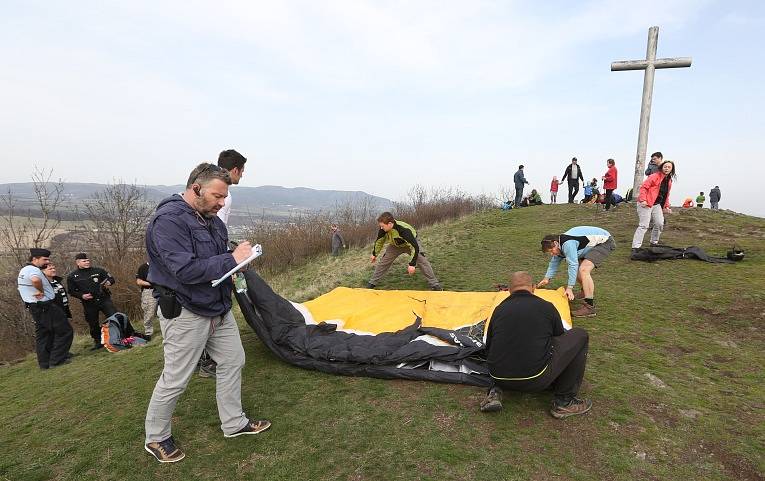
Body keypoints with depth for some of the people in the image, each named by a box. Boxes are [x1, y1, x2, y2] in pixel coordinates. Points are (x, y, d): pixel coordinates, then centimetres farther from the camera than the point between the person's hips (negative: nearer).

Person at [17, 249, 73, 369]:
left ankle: (44, 363, 19)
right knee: (64, 331, -4)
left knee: (42, 334, 15)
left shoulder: (23, 270, 16)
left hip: (34, 307, 10)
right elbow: (36, 280, -43)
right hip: (46, 307, -10)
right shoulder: (33, 270, -19)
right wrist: (41, 290, -25)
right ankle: (57, 360, -3)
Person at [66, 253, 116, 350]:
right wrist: (81, 295, -11)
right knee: (93, 324, 9)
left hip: (104, 299, 0)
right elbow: (71, 291, 6)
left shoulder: (98, 271, 4)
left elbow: (111, 278, 11)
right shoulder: (72, 276, 4)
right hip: (89, 303, 1)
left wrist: (109, 282, -13)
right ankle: (98, 342, 25)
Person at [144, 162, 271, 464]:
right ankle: (156, 438, 30)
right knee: (175, 380, 6)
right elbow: (186, 270, -30)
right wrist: (231, 260, -26)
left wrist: (237, 257, -4)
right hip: (185, 314, -9)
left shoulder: (211, 219, 7)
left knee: (233, 361, 16)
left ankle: (234, 423, 34)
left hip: (218, 309, 9)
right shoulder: (168, 220, -21)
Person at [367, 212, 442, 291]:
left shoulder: (404, 230, -44)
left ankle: (434, 284, -12)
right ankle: (372, 282, 10)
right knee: (384, 261, -4)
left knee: (422, 261, -19)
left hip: (410, 243, -4)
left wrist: (412, 264, -41)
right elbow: (379, 241, -4)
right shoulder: (383, 230, -27)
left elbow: (415, 246, -41)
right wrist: (374, 254, 8)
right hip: (395, 245, 4)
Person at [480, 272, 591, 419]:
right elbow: (560, 339, 22)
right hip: (535, 380, -3)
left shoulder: (499, 309, 11)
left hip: (499, 378, 4)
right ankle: (565, 401, 16)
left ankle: (495, 392, 13)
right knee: (580, 335, 12)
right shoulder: (546, 307, 5)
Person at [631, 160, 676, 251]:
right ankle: (635, 247, -13)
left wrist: (666, 206, 17)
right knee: (643, 225, -13)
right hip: (646, 204, -8)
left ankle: (654, 243, 26)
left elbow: (666, 195, 23)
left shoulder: (669, 181, 15)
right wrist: (643, 200, -23)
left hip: (657, 205, 8)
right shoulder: (654, 176, -10)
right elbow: (643, 187, -15)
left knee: (660, 224, 6)